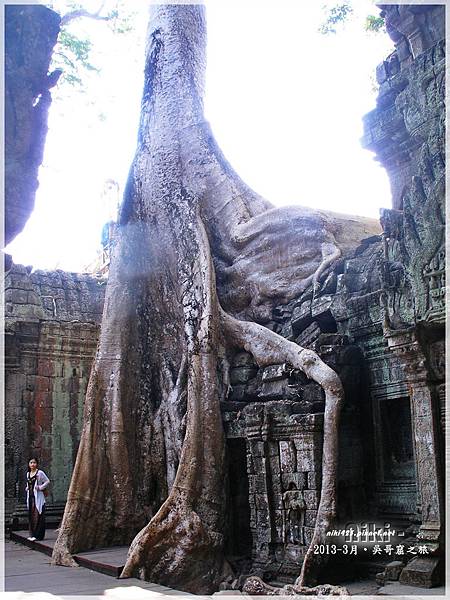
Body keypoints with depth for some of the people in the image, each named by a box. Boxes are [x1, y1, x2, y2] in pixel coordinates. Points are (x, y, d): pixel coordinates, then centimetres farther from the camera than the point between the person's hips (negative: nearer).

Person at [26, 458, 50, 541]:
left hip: (38, 497, -6)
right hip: (30, 497, 7)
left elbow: (47, 481, -3)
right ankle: (32, 534, 13)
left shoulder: (40, 473, -6)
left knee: (38, 516, -8)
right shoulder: (28, 473, 14)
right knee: (31, 516, 7)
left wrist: (40, 487, -11)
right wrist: (27, 488, 10)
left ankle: (37, 535, -7)